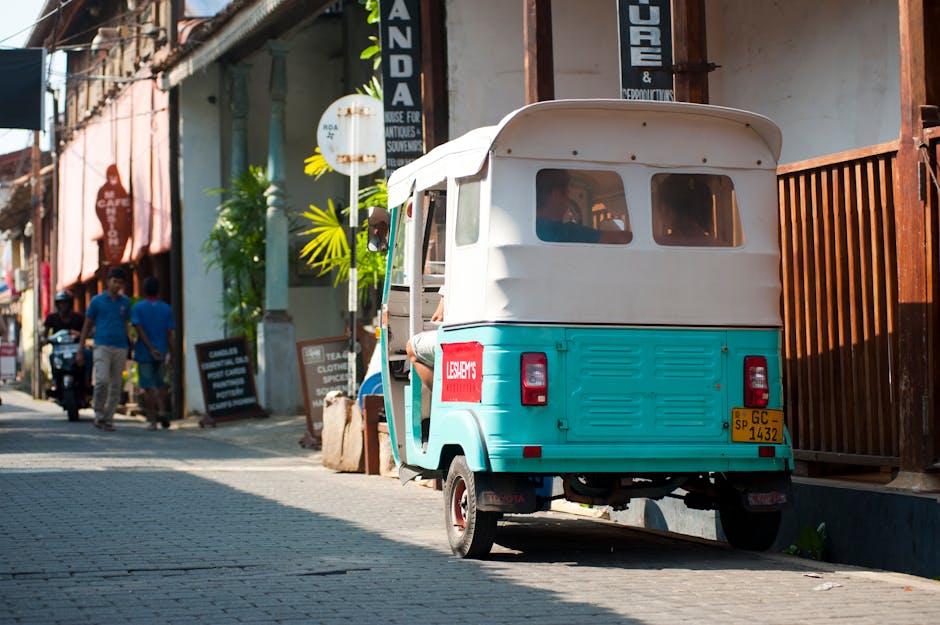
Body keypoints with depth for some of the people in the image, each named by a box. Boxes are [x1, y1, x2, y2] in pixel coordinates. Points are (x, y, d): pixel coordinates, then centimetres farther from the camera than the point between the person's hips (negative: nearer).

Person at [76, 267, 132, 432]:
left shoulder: (125, 302, 14)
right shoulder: (97, 301, 7)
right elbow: (87, 325, 10)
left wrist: (129, 343, 14)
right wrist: (80, 350, 7)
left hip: (120, 348, 3)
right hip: (102, 346, -3)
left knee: (116, 386, 2)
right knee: (102, 380, -19)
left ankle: (108, 419, 10)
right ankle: (99, 415, -3)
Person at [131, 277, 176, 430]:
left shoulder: (138, 307, -3)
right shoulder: (166, 308, 4)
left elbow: (140, 330, -13)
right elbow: (169, 333, 0)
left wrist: (151, 349, -13)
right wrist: (171, 352, 3)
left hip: (144, 353, -3)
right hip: (161, 352, 3)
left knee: (148, 388, 0)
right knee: (160, 384, 20)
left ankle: (152, 421, -2)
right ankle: (162, 411, 0)